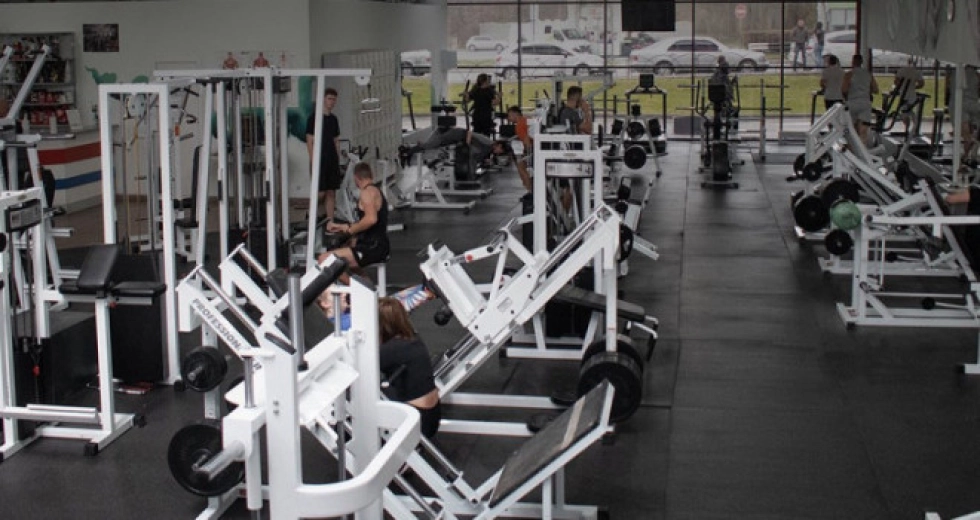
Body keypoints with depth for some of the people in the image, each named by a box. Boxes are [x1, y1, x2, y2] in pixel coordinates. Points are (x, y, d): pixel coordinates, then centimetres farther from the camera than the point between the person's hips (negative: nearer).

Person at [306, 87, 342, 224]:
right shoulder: (314, 118, -6)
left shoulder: (334, 119, 13)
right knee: (320, 192, -7)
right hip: (319, 160, -6)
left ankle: (330, 221, 7)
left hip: (332, 161, 6)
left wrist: (338, 160, 12)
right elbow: (309, 141, -9)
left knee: (331, 192, 4)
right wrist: (313, 161, -14)